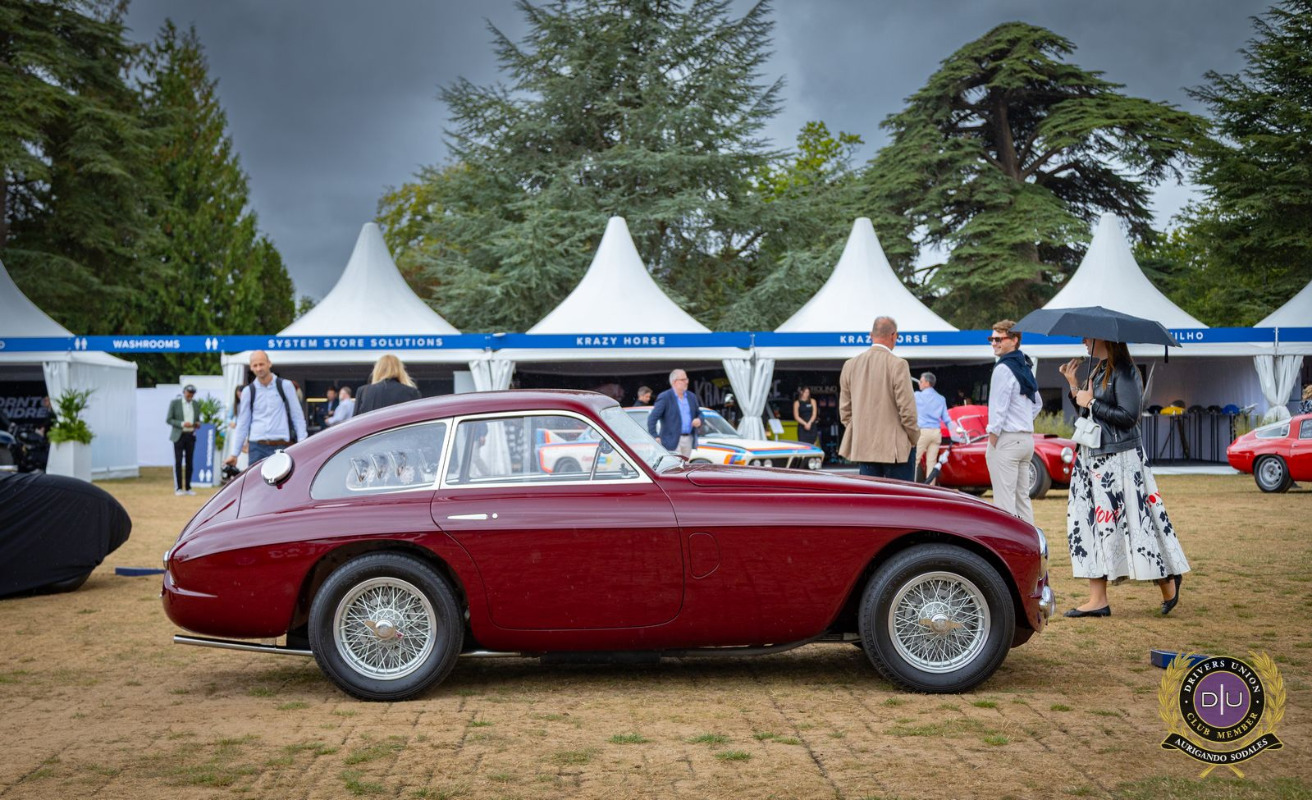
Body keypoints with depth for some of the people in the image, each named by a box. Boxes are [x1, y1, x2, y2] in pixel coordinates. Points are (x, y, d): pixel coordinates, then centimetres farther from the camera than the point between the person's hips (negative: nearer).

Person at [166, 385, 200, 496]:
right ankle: (178, 488, 0)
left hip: (191, 436, 4)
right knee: (178, 462, -5)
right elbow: (168, 419, -4)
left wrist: (197, 424, -6)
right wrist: (182, 424, -17)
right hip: (179, 435, -4)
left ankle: (187, 488, 11)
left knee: (189, 462, 5)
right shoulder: (175, 403, -2)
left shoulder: (196, 405, 9)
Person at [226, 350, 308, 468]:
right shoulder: (248, 391, 9)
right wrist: (234, 454, 10)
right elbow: (242, 424, 13)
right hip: (257, 448, 2)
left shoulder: (285, 386, 5)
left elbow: (298, 416, 6)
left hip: (281, 446, -2)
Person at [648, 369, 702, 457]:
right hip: (672, 441, -6)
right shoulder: (665, 397, -6)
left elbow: (699, 413, 24)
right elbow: (652, 418, -12)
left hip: (689, 440, 6)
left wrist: (699, 420, -1)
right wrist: (654, 436, -20)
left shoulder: (691, 396, 14)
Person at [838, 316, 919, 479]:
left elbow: (844, 409, 9)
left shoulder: (850, 365, 5)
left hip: (863, 447, 5)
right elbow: (906, 408, -11)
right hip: (894, 447, -5)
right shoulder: (897, 365, -12)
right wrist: (913, 438, 2)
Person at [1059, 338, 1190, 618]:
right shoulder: (1099, 371, 14)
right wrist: (1073, 385, 7)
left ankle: (1168, 581, 17)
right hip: (1092, 456, 9)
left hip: (1120, 460, -9)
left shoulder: (1124, 372, -12)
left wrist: (1091, 403, -13)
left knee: (1132, 520, -3)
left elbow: (1129, 415, -20)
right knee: (1091, 523, 4)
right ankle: (1097, 599, 6)